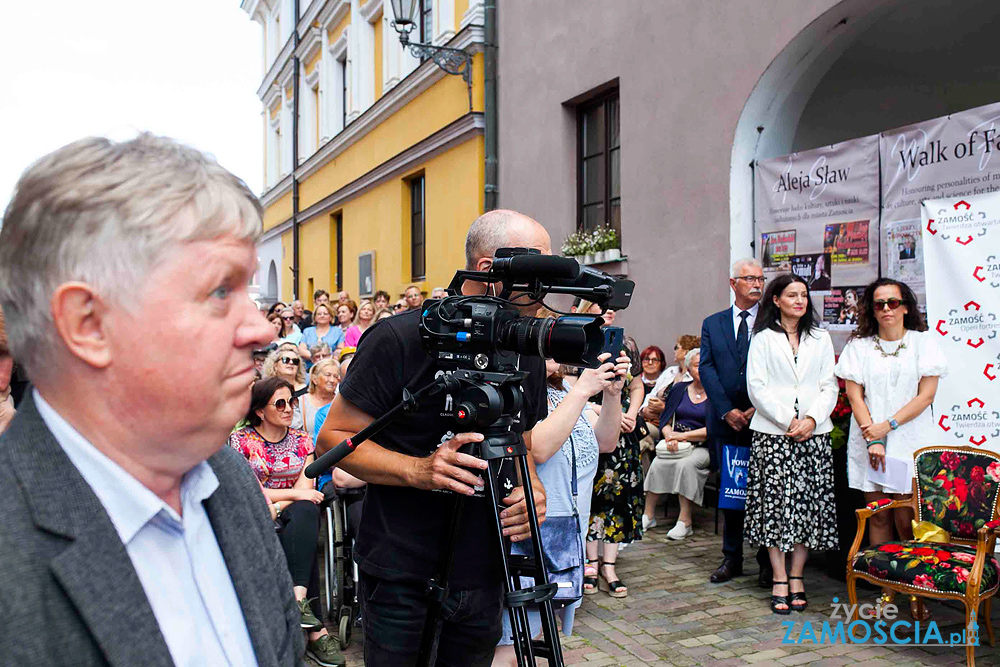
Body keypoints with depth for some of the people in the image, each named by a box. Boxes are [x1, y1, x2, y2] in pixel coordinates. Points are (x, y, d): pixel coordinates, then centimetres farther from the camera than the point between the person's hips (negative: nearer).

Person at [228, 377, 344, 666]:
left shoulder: (302, 440, 14)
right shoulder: (240, 439, 4)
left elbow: (305, 488, 3)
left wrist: (278, 507, -16)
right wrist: (294, 494, -13)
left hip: (292, 515, 3)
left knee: (304, 512, -36)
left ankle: (297, 600, -47)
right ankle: (316, 630, -38)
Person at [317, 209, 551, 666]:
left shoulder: (527, 352, 3)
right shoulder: (402, 338, -16)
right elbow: (333, 438, -12)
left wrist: (533, 488, -7)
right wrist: (418, 470, -26)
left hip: (484, 576, 6)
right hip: (402, 578, -5)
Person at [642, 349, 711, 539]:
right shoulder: (679, 389, 14)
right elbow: (665, 419, 11)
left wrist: (683, 435, -13)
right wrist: (669, 436, -11)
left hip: (702, 447, -3)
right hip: (676, 444, 3)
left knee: (686, 464, -34)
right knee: (658, 463, -25)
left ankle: (685, 521, -26)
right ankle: (649, 515, -13)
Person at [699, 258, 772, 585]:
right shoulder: (712, 324, 10)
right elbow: (707, 369, 1)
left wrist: (759, 408, -13)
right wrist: (727, 410, -9)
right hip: (726, 422, 2)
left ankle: (768, 561, 16)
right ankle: (732, 558, 21)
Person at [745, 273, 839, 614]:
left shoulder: (820, 338, 14)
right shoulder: (763, 339, 4)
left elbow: (830, 386, 9)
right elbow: (757, 387, -3)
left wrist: (812, 418, -7)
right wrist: (788, 421, -10)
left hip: (814, 433, 3)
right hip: (772, 433, -3)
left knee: (809, 503, 2)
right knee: (775, 503, -4)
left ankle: (796, 576, 14)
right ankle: (779, 579, 5)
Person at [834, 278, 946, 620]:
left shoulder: (923, 342, 5)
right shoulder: (859, 346, 8)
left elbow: (927, 393, -1)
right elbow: (854, 395, 2)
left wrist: (888, 426, -9)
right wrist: (872, 438, -9)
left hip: (910, 441, -1)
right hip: (869, 440, 2)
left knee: (906, 518, -6)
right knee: (878, 515, 4)